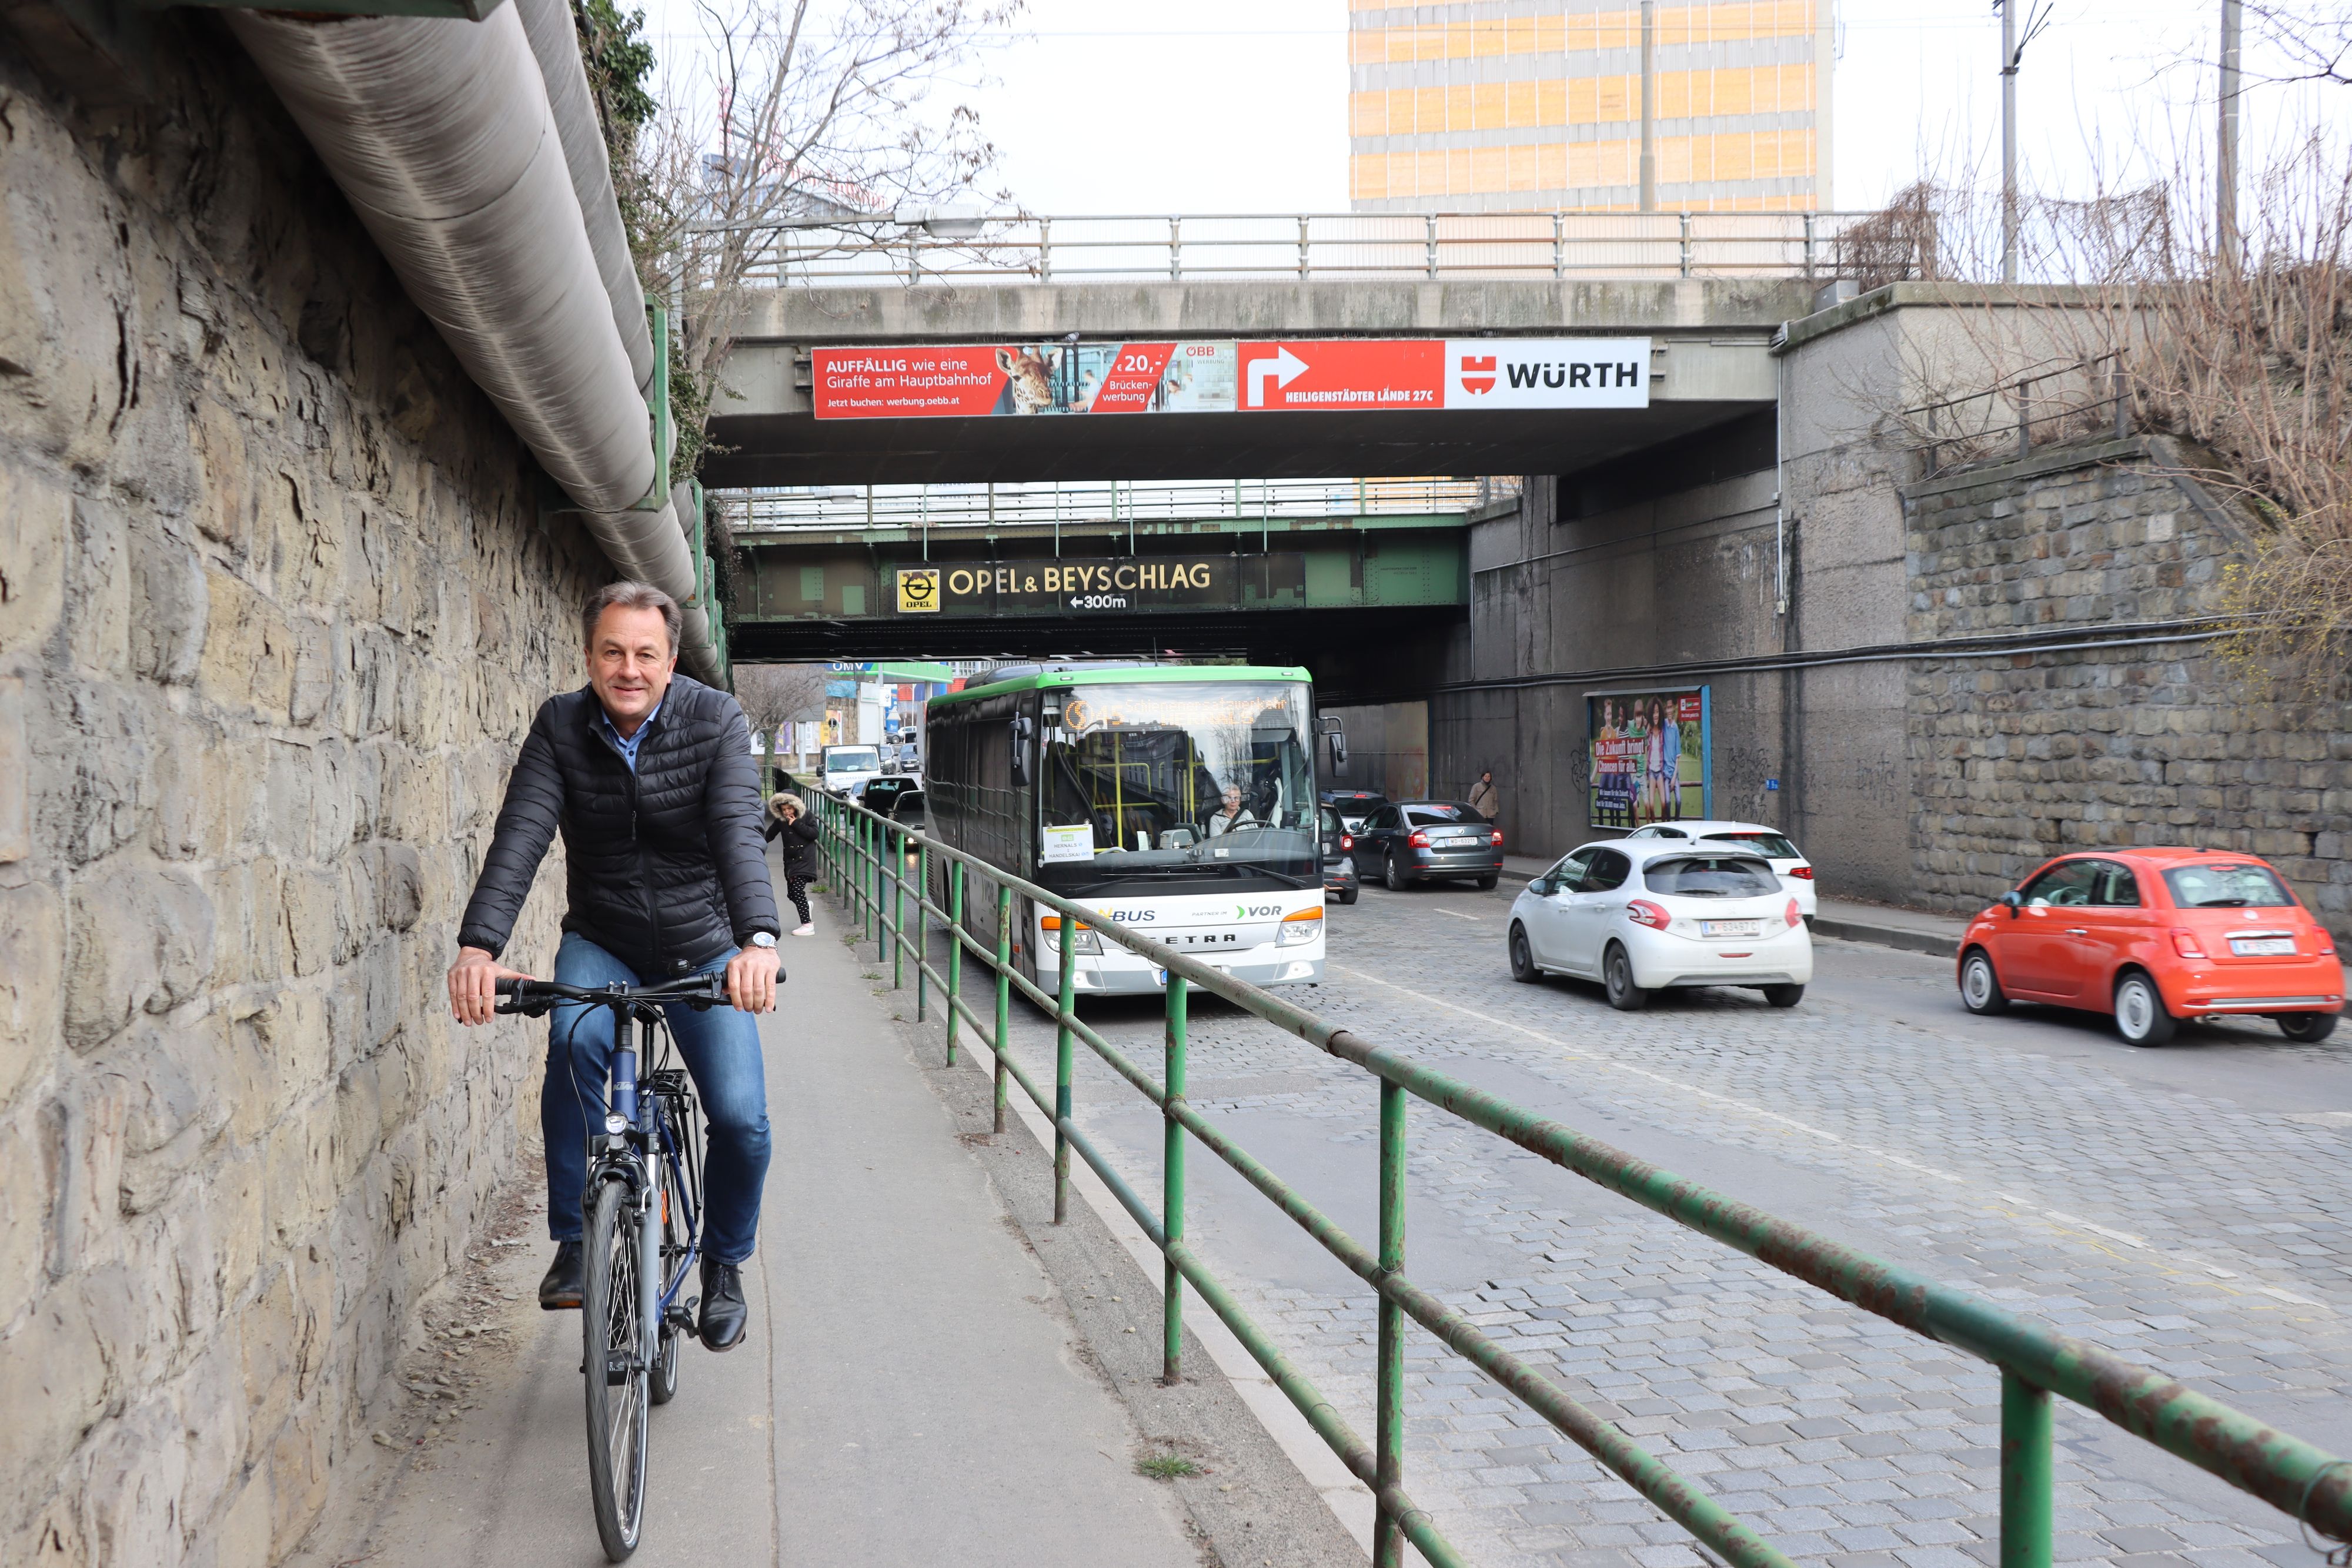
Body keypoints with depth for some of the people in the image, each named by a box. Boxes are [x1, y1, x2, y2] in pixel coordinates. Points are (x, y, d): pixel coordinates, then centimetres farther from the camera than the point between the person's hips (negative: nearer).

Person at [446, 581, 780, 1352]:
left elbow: (739, 832, -30)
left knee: (742, 1119, -13)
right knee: (576, 1040, -32)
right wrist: (479, 944, -38)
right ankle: (574, 1242, -15)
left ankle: (723, 1263, 17)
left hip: (702, 946, -1)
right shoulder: (560, 726, -10)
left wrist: (758, 939, -48)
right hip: (601, 941, 1)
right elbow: (521, 834, -22)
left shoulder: (717, 719, -16)